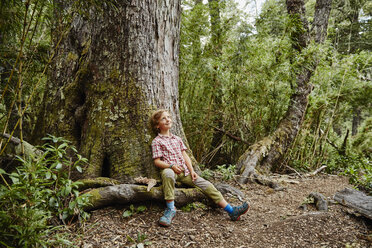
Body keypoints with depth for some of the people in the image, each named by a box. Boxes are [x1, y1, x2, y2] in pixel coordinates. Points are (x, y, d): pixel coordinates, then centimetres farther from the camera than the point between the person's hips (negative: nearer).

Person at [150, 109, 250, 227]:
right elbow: (157, 161, -4)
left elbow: (185, 156, 16)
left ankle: (231, 211, -8)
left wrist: (192, 171, 2)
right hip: (170, 170, -5)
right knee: (167, 173, -42)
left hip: (184, 172, 5)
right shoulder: (157, 141, 3)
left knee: (206, 184, -8)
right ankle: (170, 209, -36)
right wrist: (171, 166, -20)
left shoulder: (177, 139, 21)